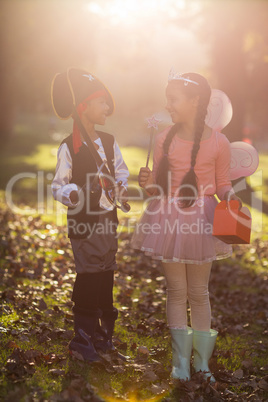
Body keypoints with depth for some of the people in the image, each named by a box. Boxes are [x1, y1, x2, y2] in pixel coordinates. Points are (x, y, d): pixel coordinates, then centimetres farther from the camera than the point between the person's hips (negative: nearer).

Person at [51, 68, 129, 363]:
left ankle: (103, 332, 26)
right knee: (88, 276, -2)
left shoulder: (109, 142, 5)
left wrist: (122, 191, -1)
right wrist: (73, 195, -27)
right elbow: (58, 186, -8)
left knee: (106, 274, 11)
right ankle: (83, 338, 10)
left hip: (108, 217, 6)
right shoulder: (69, 147, -11)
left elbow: (120, 173, 18)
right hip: (84, 220, -5)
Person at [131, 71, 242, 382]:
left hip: (200, 222, -2)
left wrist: (230, 197, -17)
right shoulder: (164, 139, 3)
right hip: (168, 221, 2)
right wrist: (147, 184, -13)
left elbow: (222, 184, 4)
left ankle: (202, 361, 20)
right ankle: (181, 361, 16)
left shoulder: (217, 143, -5)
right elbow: (158, 188, 8)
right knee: (176, 290, 7)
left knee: (198, 292, 7)